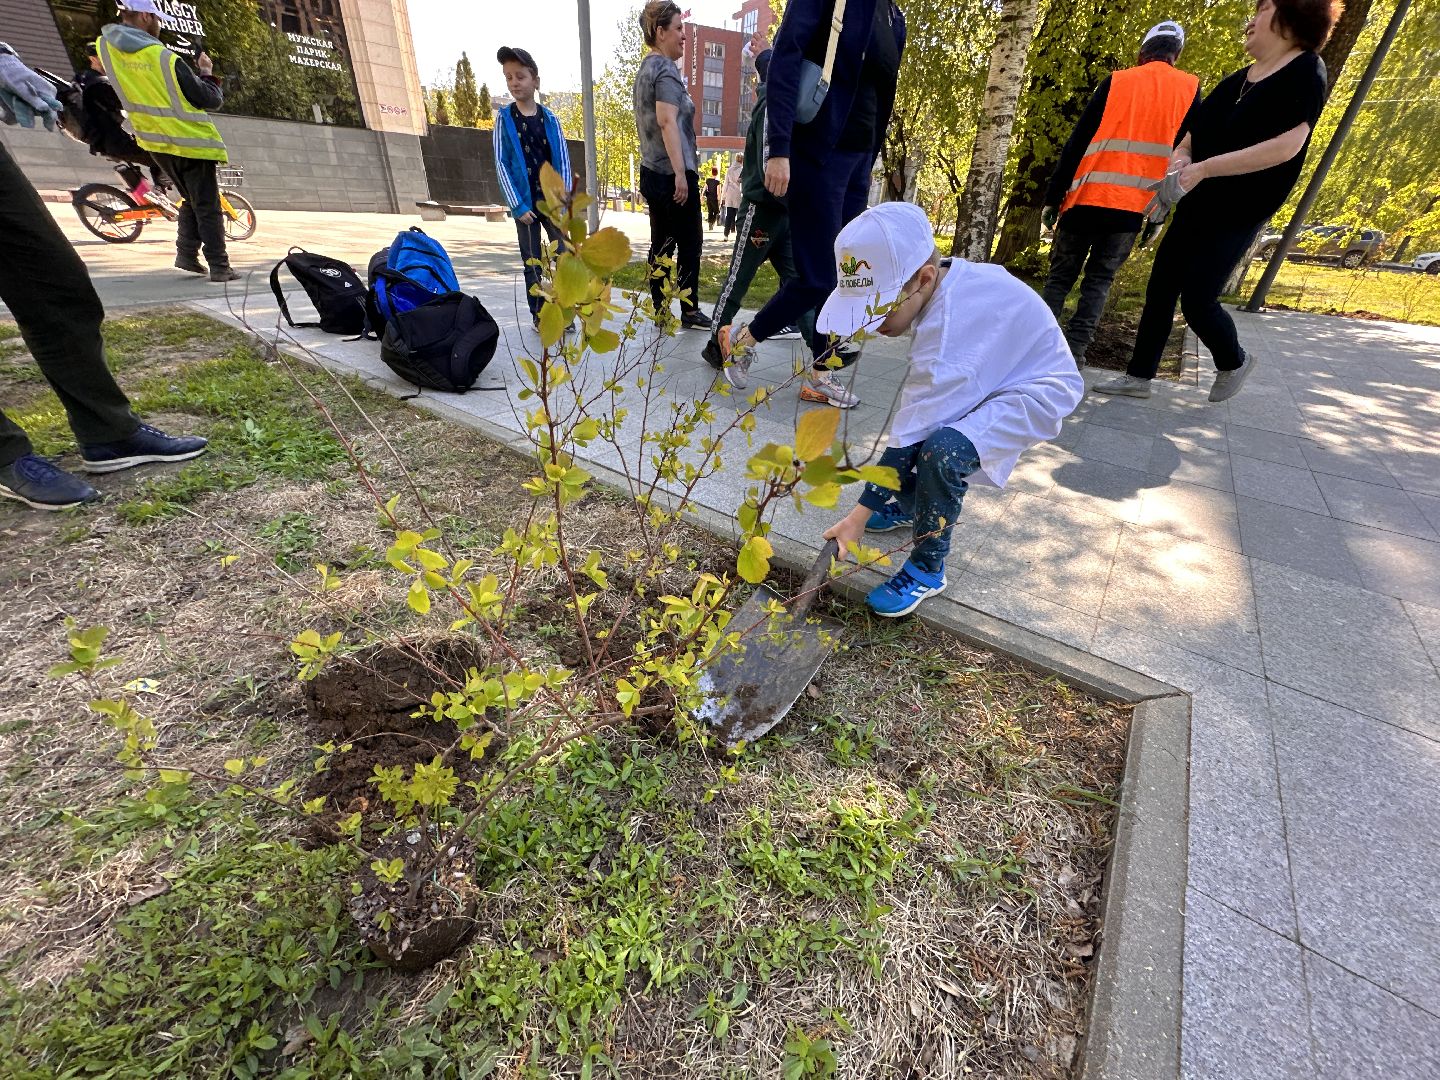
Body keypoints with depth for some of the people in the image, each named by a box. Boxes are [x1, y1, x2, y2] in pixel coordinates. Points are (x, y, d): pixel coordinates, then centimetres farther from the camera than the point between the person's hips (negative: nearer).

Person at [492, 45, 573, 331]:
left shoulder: (550, 119, 5)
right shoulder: (504, 118, 2)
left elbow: (563, 162, 3)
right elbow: (501, 163, -2)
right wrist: (518, 205, -11)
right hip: (525, 203, -1)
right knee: (532, 263, 3)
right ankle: (539, 315, 11)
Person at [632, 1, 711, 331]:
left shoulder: (645, 69, 20)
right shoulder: (666, 69, -9)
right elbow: (667, 121, -20)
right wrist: (680, 172, -25)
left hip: (652, 171, 9)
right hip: (673, 173, -9)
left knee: (661, 244, 7)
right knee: (689, 244, -5)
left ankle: (660, 312, 7)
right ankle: (690, 312, -3)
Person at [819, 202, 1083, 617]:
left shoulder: (950, 322, -34)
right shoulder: (944, 279, -9)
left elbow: (913, 434, -33)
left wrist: (860, 514, -30)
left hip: (1035, 392, -9)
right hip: (994, 377, 9)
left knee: (941, 450, -31)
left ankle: (927, 570, -12)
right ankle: (909, 505, 34)